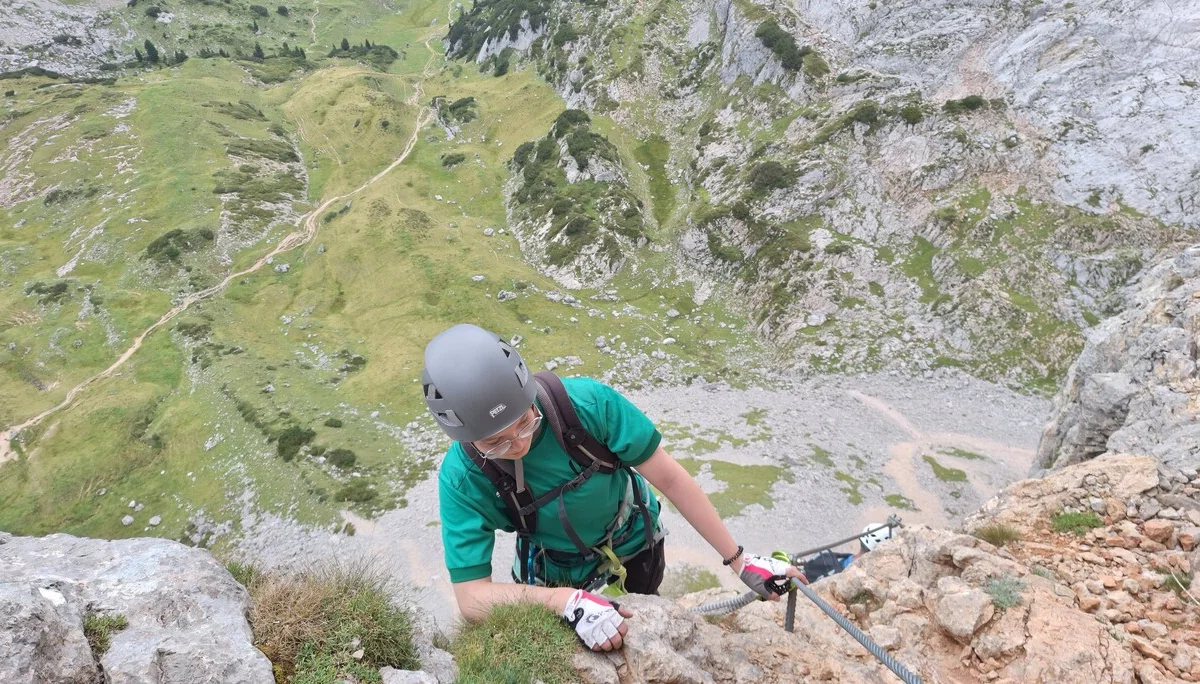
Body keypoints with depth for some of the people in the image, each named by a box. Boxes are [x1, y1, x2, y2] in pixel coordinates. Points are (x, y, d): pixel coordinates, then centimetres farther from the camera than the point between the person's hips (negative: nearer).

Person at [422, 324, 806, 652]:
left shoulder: (587, 401, -35)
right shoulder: (462, 478, -31)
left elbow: (669, 477, -25)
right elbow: (471, 599, -31)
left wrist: (739, 560, -19)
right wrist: (568, 601, -46)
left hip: (634, 543, 1)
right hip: (557, 574, -1)